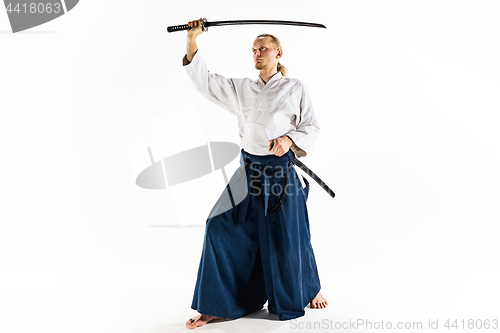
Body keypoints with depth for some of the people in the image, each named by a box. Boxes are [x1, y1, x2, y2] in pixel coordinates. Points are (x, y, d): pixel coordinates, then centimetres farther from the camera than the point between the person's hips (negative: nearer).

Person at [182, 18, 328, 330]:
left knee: (287, 238, 3)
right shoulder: (241, 89, 11)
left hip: (281, 172, -3)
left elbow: (312, 127, 2)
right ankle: (219, 306, 5)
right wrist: (192, 41, 0)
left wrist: (290, 140, -16)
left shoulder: (295, 88, 1)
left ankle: (310, 289, 33)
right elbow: (206, 81, 8)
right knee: (223, 227, -5)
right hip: (250, 172, 4)